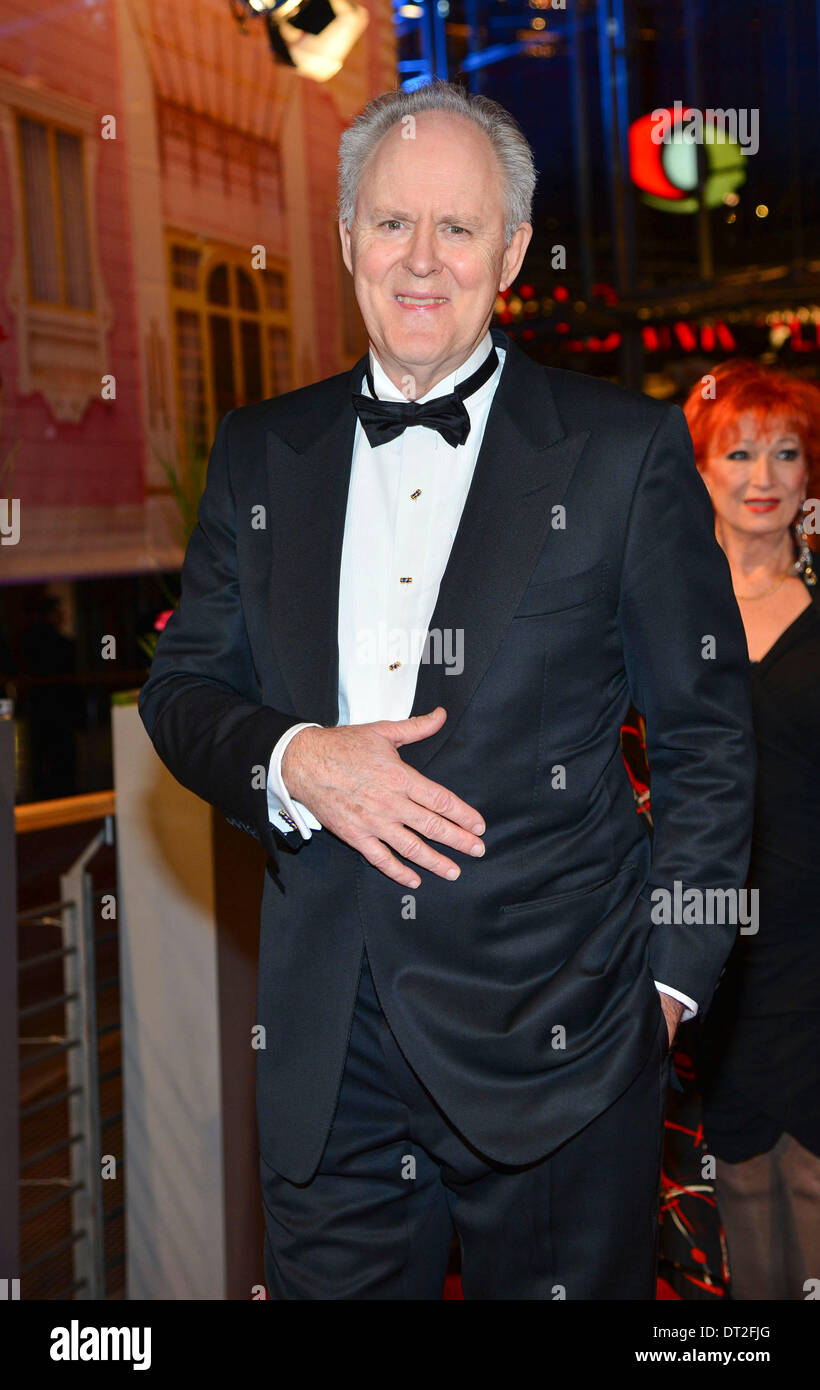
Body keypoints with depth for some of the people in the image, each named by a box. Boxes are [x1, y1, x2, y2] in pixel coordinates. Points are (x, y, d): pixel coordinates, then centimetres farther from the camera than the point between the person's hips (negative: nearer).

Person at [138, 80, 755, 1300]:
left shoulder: (626, 449, -2)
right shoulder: (261, 450, 8)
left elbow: (707, 736, 1)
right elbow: (183, 686, 9)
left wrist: (670, 974, -3)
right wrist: (293, 759, -12)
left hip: (555, 1044, -2)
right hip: (326, 1053, 3)